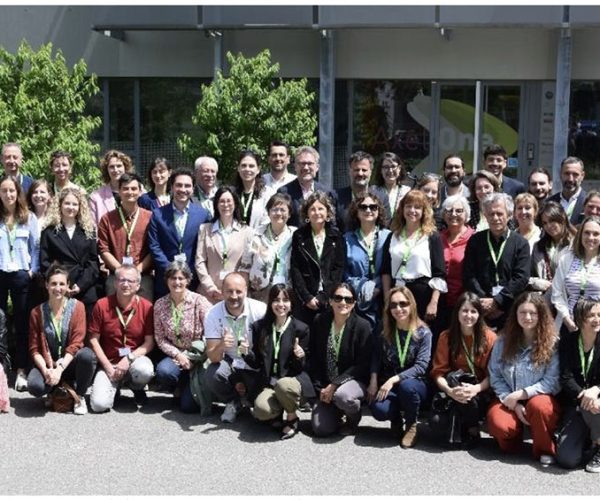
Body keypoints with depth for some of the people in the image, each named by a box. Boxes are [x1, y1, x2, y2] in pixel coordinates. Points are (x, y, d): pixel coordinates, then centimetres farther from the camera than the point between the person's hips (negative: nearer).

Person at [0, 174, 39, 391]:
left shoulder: (29, 217, 4)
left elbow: (36, 247, 4)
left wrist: (33, 271, -4)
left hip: (21, 275, 0)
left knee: (22, 323, 3)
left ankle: (21, 371, 7)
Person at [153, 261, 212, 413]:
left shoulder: (199, 301, -11)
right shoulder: (160, 304, -1)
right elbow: (160, 338, 0)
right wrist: (177, 354, -13)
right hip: (176, 356, 3)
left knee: (189, 406, -14)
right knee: (163, 371, -32)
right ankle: (183, 387, 5)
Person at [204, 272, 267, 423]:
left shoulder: (260, 310, -17)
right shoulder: (213, 314, -12)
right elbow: (212, 357, -16)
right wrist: (221, 346, -39)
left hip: (256, 367, -1)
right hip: (229, 363, 1)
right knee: (212, 375, -29)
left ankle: (246, 399, 14)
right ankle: (233, 402, 3)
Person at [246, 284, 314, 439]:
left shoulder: (301, 329, -1)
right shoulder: (260, 327, 6)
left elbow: (301, 368, 2)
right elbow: (257, 363, 8)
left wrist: (300, 357, -20)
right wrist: (247, 353, -12)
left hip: (294, 380, -1)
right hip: (269, 384, 1)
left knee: (283, 385, -38)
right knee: (261, 409, -32)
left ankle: (292, 418, -6)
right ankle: (277, 414, 6)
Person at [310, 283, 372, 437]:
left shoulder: (362, 326, -12)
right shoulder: (319, 322, -2)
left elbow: (362, 365, -13)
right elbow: (314, 360, 4)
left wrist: (335, 385, -19)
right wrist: (320, 388, -5)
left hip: (354, 381, -3)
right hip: (326, 385, 3)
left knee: (342, 395, -38)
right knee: (321, 429, -13)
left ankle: (353, 420, -1)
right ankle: (338, 412, 23)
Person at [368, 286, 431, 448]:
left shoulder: (423, 333, -8)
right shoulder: (385, 333, 2)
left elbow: (421, 367, -16)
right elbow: (376, 359, 5)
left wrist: (393, 380, -24)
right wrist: (373, 382, -13)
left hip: (415, 384, -2)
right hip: (389, 386, 2)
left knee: (406, 385, -38)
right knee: (379, 410, -30)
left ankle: (411, 425, -9)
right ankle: (396, 419, 8)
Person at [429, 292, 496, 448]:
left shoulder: (489, 337, -4)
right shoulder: (446, 336, 0)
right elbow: (439, 371, -4)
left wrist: (476, 389, -26)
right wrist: (449, 390, -25)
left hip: (481, 393, 0)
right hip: (455, 393, 0)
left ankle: (472, 428, -6)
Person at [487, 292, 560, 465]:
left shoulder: (552, 342, -7)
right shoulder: (504, 340, 3)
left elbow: (553, 381, -11)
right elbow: (495, 375, -1)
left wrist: (521, 394, -17)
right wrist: (513, 404, -13)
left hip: (540, 397, -2)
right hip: (509, 400, 2)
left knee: (538, 405, -38)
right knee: (498, 424, -30)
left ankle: (545, 450, -11)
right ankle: (512, 439, 8)